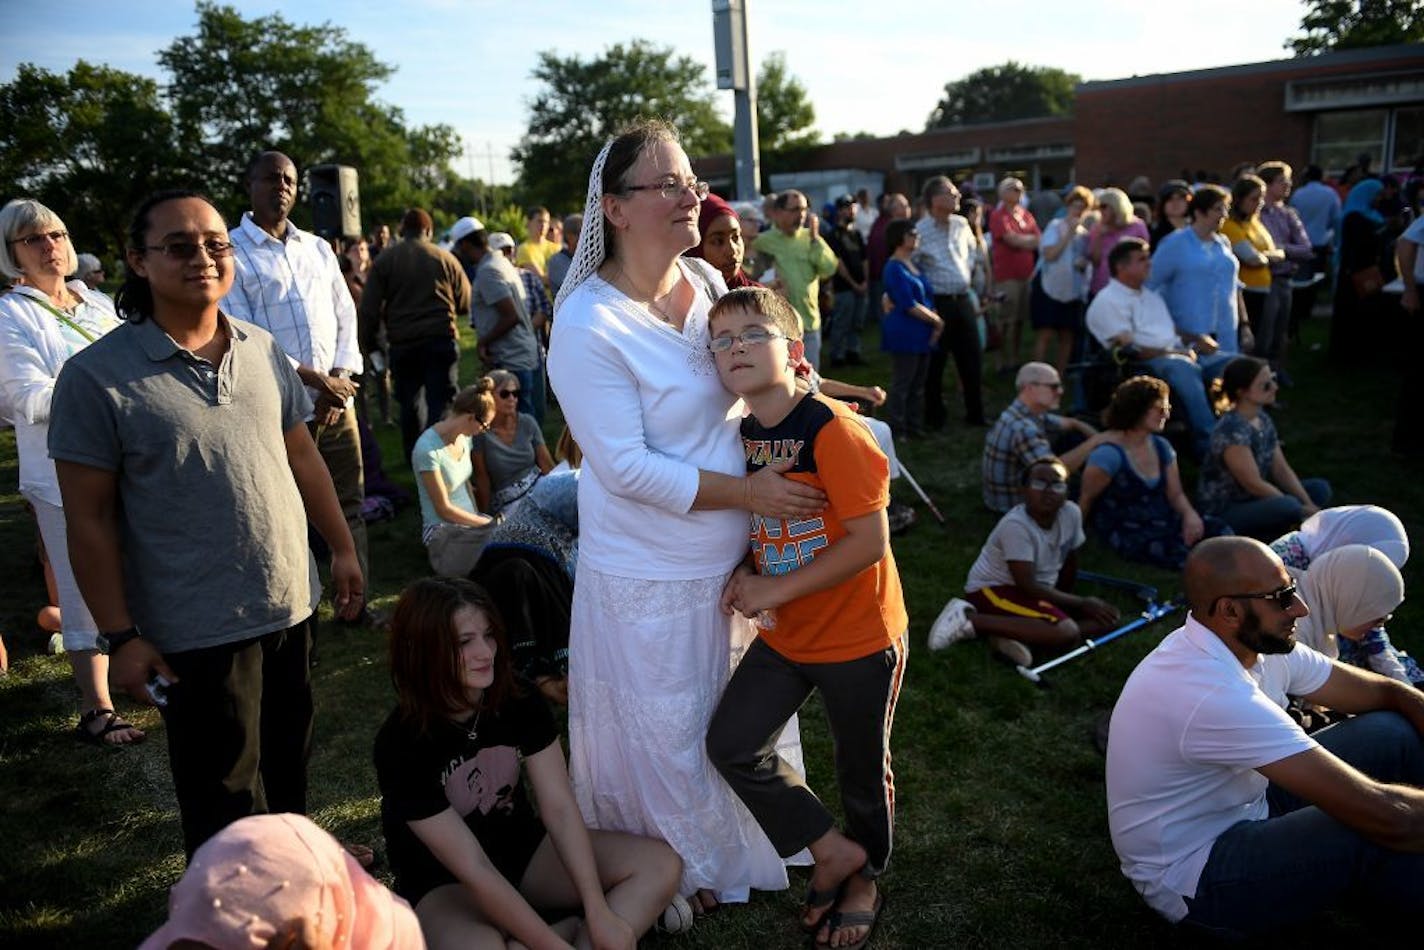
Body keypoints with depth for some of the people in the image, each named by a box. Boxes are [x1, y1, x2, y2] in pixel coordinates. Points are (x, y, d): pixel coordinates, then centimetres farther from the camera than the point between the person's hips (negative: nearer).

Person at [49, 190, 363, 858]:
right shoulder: (96, 376, -13)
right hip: (198, 631, -5)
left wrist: (342, 547, 11)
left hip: (291, 604, 5)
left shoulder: (262, 350, 2)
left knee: (289, 767, 22)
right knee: (226, 802, 12)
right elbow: (90, 518, -10)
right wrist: (120, 635, -10)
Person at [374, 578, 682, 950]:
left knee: (661, 865, -10)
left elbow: (560, 808, -14)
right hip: (444, 885, -4)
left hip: (524, 849, 5)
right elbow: (472, 869, -25)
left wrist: (598, 912, -22)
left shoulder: (520, 701, -12)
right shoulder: (401, 744, -25)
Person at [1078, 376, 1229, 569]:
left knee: (1219, 531, -17)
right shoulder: (1108, 455, -14)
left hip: (1164, 523, 8)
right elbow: (1085, 500, -8)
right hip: (1127, 535, -8)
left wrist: (1190, 514, -9)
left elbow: (1176, 494, 12)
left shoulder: (1162, 447, 11)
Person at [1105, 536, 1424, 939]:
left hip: (1244, 813, 9)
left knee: (1392, 732, 0)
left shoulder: (1258, 645, -5)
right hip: (1195, 883, -9)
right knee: (1385, 831, -27)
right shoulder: (1214, 694, -34)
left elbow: (1389, 693, 4)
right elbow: (1381, 814, -33)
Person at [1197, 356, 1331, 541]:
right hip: (1222, 513, -10)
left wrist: (1309, 505, -8)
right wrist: (1301, 510, -15)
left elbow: (1281, 469, 5)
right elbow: (1253, 484, -22)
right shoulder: (1232, 429, -23)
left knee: (1320, 489, 7)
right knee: (1288, 506, -32)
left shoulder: (1263, 420, 4)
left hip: (1253, 500, 10)